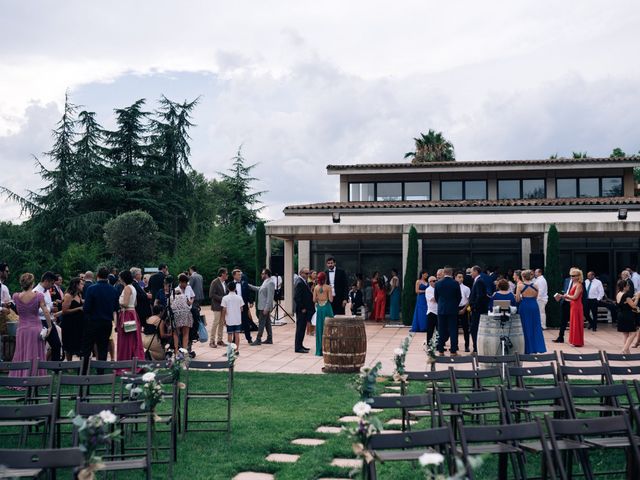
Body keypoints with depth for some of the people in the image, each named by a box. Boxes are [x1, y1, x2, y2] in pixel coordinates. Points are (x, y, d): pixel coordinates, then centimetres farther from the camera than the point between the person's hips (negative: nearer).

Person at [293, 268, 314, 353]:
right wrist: (302, 308, -18)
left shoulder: (303, 282, 14)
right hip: (301, 310, -10)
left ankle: (300, 345, 23)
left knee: (302, 328, 15)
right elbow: (297, 297, -23)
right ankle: (298, 348, -1)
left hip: (304, 309, 10)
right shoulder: (299, 283, -18)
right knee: (300, 328, -5)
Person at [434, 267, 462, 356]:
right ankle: (453, 350, 2)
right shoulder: (455, 283, -7)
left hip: (441, 309, 2)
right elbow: (459, 297, 0)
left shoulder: (438, 283, -3)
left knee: (441, 331, 8)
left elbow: (436, 297, 5)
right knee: (453, 330, 2)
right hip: (453, 309, -2)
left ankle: (441, 350, 10)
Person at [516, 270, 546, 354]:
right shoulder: (535, 286, 1)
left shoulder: (520, 286, -9)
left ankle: (530, 349, 9)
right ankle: (539, 348, 9)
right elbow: (536, 297, 10)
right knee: (536, 327, 10)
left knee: (527, 328, 6)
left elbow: (517, 299, -6)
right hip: (534, 306, 3)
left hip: (524, 307, -3)